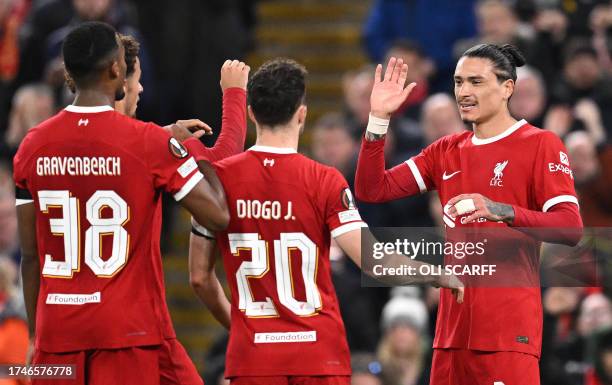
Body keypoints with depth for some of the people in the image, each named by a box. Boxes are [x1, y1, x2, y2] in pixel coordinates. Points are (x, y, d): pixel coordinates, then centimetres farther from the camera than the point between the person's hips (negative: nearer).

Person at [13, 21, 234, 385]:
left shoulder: (33, 146, 4)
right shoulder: (151, 142, -8)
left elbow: (30, 255, 9)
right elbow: (219, 216, -3)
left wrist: (36, 336, 17)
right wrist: (193, 148, 13)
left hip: (58, 328, 4)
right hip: (131, 328, -4)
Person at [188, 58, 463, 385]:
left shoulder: (217, 178, 0)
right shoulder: (325, 181, -7)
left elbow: (200, 277, 6)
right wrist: (441, 276, 4)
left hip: (252, 357, 1)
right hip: (320, 355, -1)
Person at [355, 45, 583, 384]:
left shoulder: (540, 144, -3)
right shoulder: (445, 151, 15)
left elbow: (571, 229, -13)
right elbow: (372, 190, 12)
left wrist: (503, 212, -28)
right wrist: (379, 119, 2)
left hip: (508, 327, -6)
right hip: (453, 326, 6)